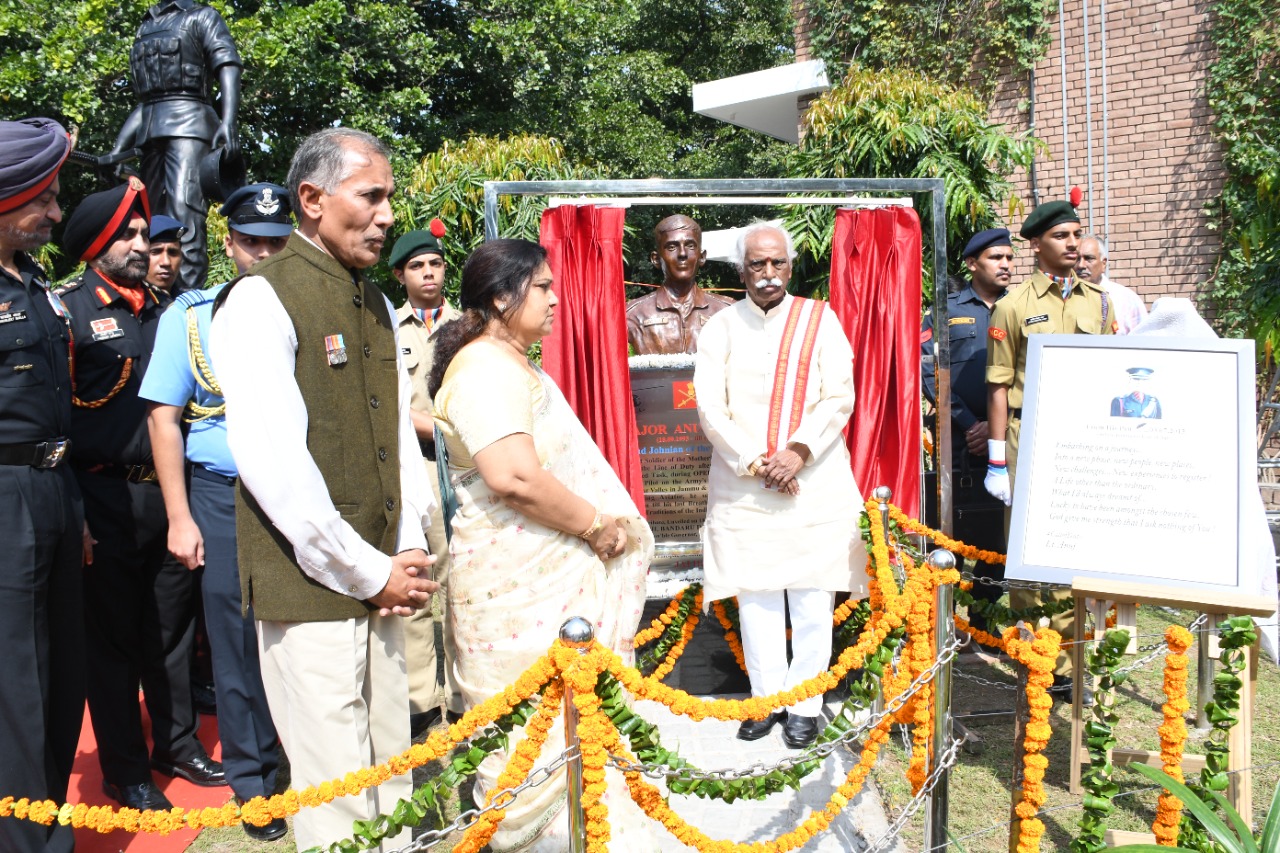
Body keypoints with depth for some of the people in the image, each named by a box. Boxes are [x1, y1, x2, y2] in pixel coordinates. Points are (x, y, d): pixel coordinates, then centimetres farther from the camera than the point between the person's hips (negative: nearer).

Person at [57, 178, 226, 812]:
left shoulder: (163, 310, 11)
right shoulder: (68, 309, -6)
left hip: (165, 492, 5)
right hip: (105, 498, -5)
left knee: (171, 628, 15)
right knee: (113, 636, 7)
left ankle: (177, 744, 31)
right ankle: (125, 771, 21)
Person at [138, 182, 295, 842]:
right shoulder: (191, 314, 4)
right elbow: (165, 418, 3)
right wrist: (180, 518, -3)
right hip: (223, 499, 0)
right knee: (240, 644, 7)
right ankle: (253, 782, 24)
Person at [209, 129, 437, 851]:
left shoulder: (377, 306, 14)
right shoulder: (262, 299, -10)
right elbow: (273, 462, -17)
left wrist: (408, 553, 4)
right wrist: (369, 571, -13)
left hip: (380, 583, 7)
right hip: (311, 588, -7)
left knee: (391, 771, 15)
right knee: (335, 793, 0)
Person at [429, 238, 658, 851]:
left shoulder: (511, 364, 17)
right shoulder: (487, 369, -18)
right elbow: (515, 478, -30)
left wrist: (600, 522, 10)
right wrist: (596, 525, -18)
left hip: (547, 575, 10)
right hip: (522, 587, -10)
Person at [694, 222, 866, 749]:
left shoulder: (820, 320, 5)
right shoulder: (720, 329, 5)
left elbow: (840, 397, -3)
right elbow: (710, 408, -2)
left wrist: (798, 451, -16)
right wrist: (756, 464, -12)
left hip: (816, 482, 0)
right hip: (743, 485, 1)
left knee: (811, 596, 2)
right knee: (754, 597, 6)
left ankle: (805, 703, 15)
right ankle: (766, 698, 20)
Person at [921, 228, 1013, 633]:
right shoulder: (947, 311, 7)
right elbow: (928, 371, -3)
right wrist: (968, 423, -9)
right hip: (958, 443, -2)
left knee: (996, 537, 5)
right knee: (953, 536, 1)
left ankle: (984, 622, 18)